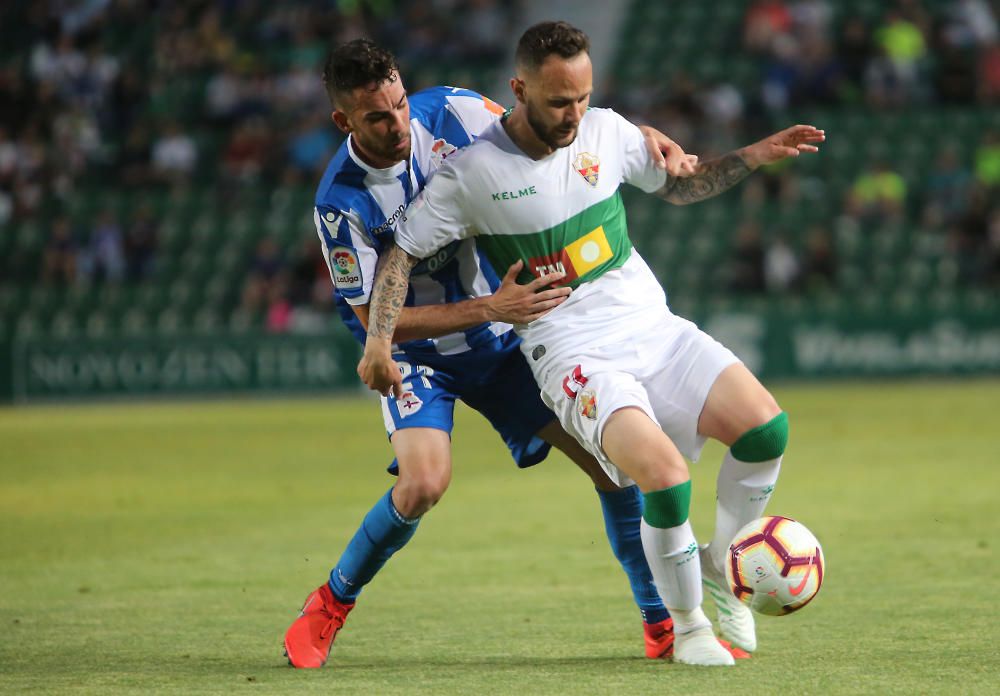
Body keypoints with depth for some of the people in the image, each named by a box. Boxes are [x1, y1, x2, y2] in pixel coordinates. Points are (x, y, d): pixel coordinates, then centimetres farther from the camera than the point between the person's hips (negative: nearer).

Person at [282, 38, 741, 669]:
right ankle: (330, 606, -1)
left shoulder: (449, 112, -14)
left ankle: (663, 626, 7)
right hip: (418, 356, -4)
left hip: (502, 342, 4)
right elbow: (374, 318, -22)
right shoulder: (341, 202, -24)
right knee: (425, 481, -27)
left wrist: (646, 137, -17)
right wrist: (488, 308, -31)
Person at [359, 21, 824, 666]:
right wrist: (379, 343, -10)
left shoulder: (607, 131, 4)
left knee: (765, 426, -18)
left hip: (655, 328, 5)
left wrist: (757, 155, 9)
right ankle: (687, 625, -2)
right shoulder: (472, 173, -8)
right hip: (575, 357, -5)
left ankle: (719, 569, 9)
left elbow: (678, 184, 22)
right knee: (664, 475, -29)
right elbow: (401, 255, 1)